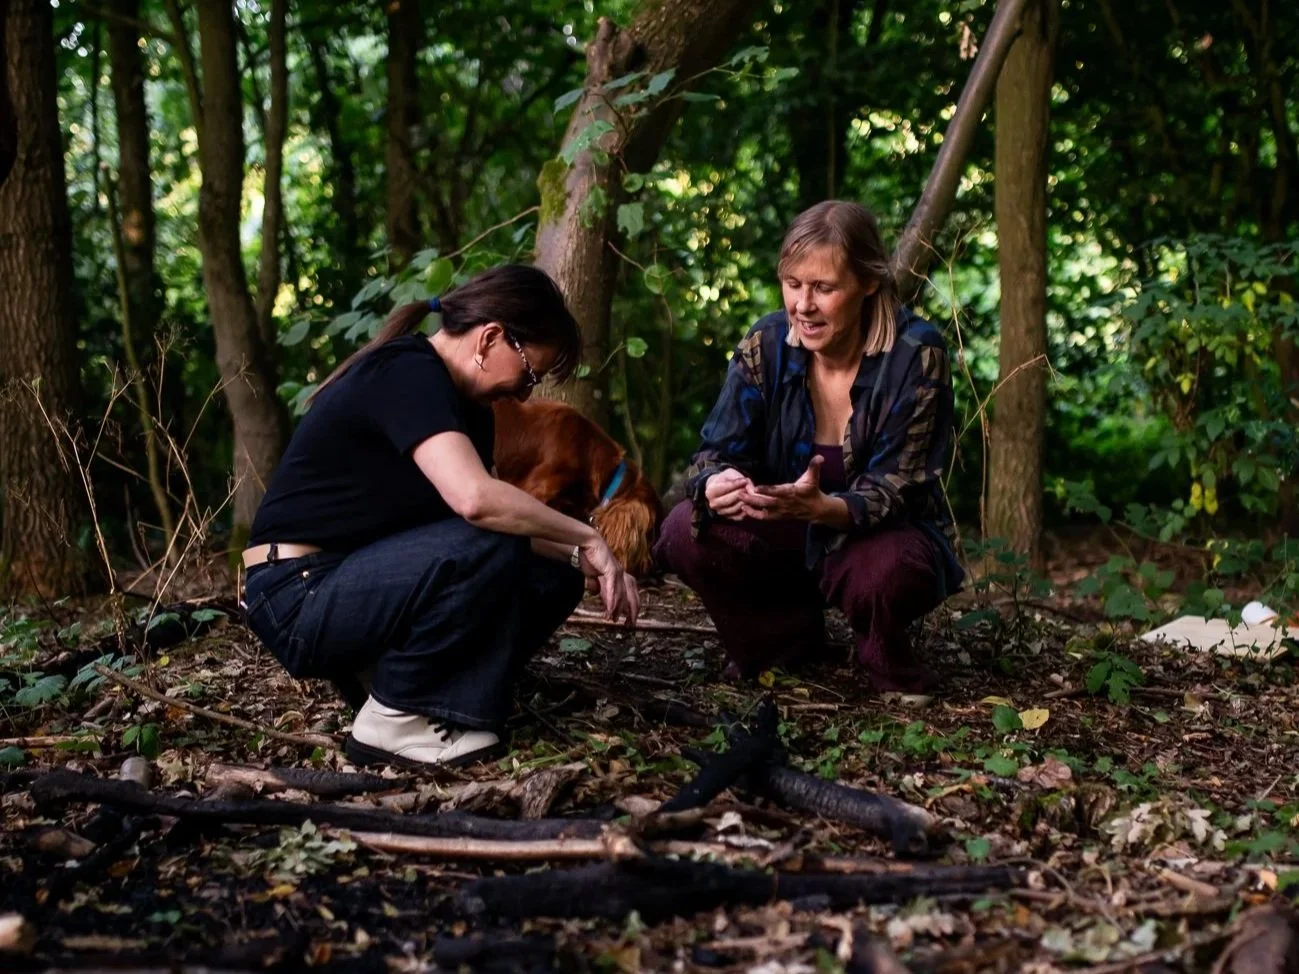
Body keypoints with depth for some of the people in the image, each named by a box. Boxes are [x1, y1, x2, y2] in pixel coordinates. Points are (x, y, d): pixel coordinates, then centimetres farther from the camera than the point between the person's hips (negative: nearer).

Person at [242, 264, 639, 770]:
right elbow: (474, 499, -34)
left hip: (362, 584, 9)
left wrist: (576, 557, -7)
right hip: (300, 600, -9)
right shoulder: (406, 374, -20)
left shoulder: (463, 405, 11)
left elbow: (492, 516, 8)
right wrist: (587, 538, -23)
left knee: (553, 576, 1)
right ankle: (392, 722, -13)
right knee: (485, 549, -29)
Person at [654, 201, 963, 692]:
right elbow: (717, 450, -12)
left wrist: (821, 507, -46)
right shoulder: (766, 344, -11)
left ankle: (885, 660, 0)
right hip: (788, 539, 3)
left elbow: (895, 488, -23)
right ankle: (787, 640, 4)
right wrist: (715, 486, -39)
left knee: (887, 570, -38)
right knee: (686, 532, -23)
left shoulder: (915, 353, -20)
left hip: (883, 536, -3)